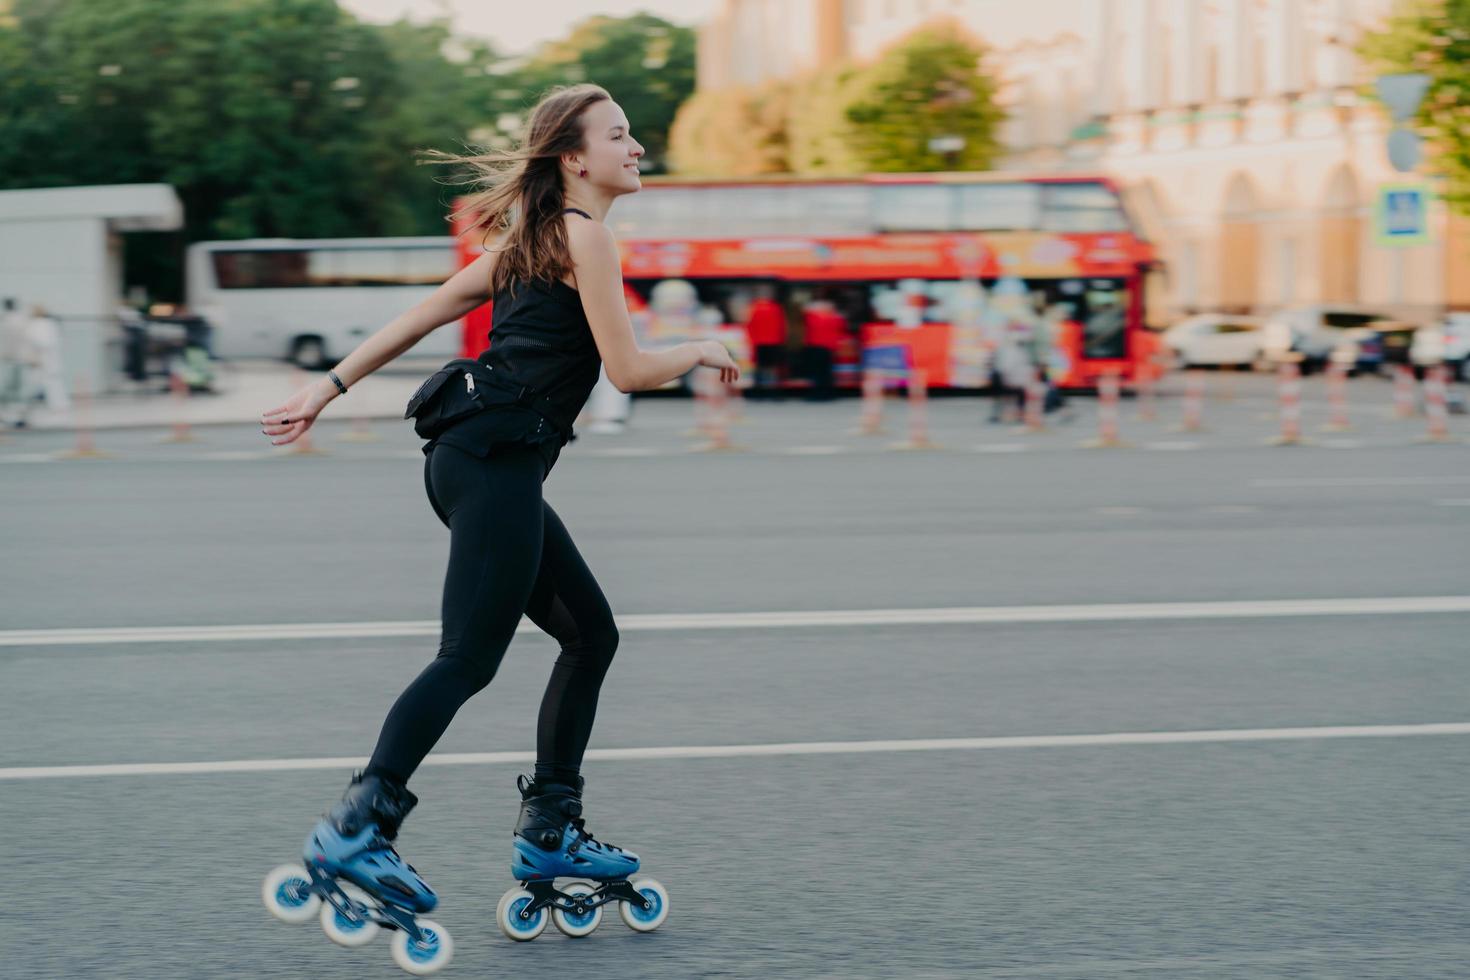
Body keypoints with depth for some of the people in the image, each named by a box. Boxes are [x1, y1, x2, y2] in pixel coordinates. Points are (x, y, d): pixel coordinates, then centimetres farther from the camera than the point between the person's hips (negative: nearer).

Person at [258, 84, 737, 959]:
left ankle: (550, 831, 16)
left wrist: (329, 389, 22)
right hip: (495, 464, -10)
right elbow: (629, 370, -11)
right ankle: (355, 830, -16)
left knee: (592, 633, 14)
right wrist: (702, 352, 8)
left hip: (483, 462, 10)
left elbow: (424, 314, 21)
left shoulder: (536, 237, 22)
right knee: (469, 659, -13)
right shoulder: (584, 236, -6)